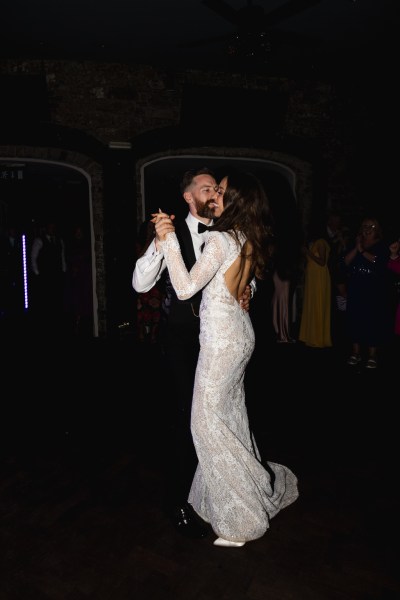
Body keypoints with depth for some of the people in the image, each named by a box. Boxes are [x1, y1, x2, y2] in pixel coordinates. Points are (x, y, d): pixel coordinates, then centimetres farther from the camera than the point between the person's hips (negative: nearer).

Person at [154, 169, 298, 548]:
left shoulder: (221, 239, -19)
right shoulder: (248, 240, 8)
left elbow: (185, 289, -25)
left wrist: (169, 239, -23)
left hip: (221, 340, -9)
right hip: (239, 334, 9)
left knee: (208, 421, 3)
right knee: (231, 417, 19)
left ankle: (241, 519, 17)